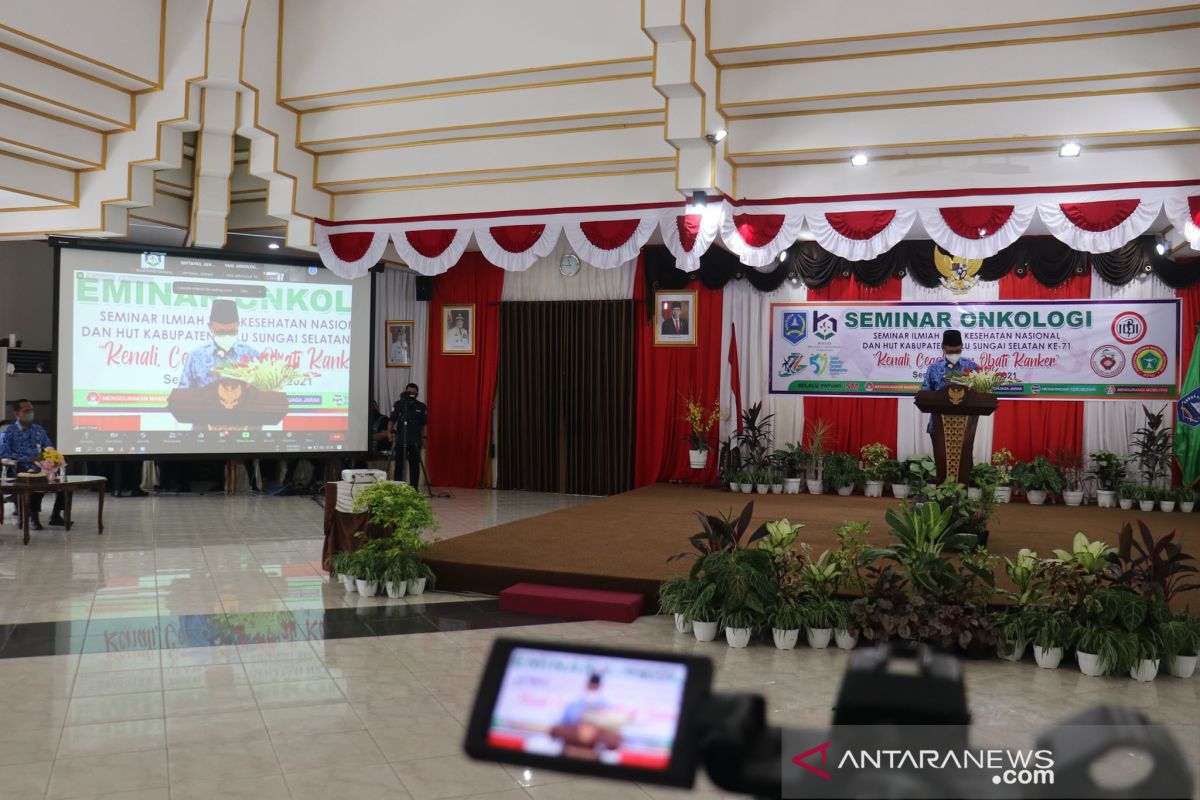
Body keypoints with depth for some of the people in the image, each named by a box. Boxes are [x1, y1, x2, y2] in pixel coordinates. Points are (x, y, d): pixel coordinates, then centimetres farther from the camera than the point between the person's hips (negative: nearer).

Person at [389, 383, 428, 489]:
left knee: (414, 465, 2)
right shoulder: (398, 404, 4)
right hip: (400, 440, 0)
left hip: (415, 441, 0)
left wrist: (424, 436, 1)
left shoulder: (422, 407, 5)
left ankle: (414, 489, 9)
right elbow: (392, 420, 3)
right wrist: (389, 432, -10)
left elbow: (424, 424, 8)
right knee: (399, 465, -1)